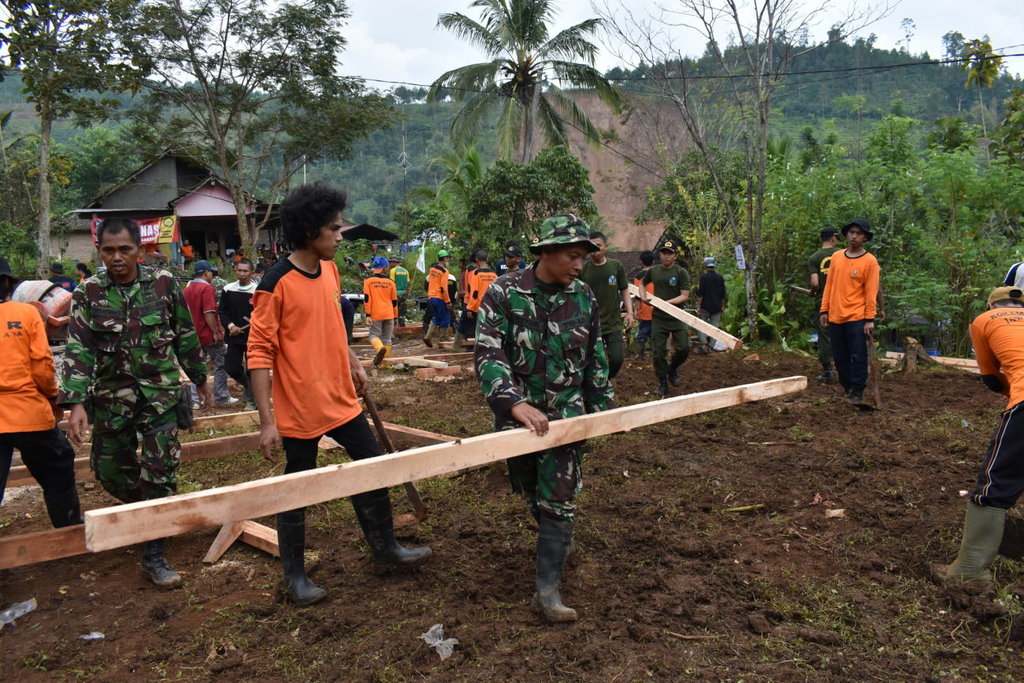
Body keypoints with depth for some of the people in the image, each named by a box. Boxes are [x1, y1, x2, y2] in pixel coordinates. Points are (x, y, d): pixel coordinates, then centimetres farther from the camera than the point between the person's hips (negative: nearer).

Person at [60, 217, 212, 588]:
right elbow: (78, 350, -9)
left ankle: (154, 556, 6)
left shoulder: (163, 283, -4)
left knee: (160, 472, -4)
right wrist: (76, 403, -19)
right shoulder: (89, 292, -4)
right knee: (111, 470, 10)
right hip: (112, 396, 2)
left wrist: (200, 378, 11)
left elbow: (185, 335, 5)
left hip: (161, 393, -1)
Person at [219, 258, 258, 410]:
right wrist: (230, 326, -10)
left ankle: (251, 401, 18)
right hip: (234, 337, 3)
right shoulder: (228, 289, 3)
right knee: (231, 368, 2)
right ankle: (248, 385, 32)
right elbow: (222, 312, 6)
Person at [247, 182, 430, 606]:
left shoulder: (329, 269, 4)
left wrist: (354, 364, 17)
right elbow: (259, 353, -17)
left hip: (342, 400, 7)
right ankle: (294, 575, 28)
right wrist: (267, 421, -20)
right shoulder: (277, 283, -17)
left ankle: (385, 548, 34)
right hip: (299, 408, -7)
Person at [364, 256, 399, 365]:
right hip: (389, 315, 2)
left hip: (375, 315, -2)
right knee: (387, 338, 9)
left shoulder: (368, 280, -1)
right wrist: (395, 317, 17)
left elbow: (367, 298, -8)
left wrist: (368, 315, -6)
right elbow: (395, 301, 9)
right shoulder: (390, 281, 5)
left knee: (374, 335, 4)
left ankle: (380, 348, -25)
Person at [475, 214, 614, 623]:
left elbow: (595, 360, 11)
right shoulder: (504, 294, -13)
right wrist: (515, 403, -33)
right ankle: (555, 539, 46)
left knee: (559, 501, -3)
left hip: (566, 414, 1)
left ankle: (547, 590, 5)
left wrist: (603, 406, 15)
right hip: (517, 414, -1)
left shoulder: (584, 299, -1)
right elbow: (488, 355, -20)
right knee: (530, 492, 16)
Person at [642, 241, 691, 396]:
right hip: (658, 318, 2)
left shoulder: (681, 272, -4)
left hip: (677, 317, -2)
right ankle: (662, 383, 17)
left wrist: (668, 302, -21)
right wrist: (644, 296, 4)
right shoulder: (653, 271, 6)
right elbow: (642, 284, 24)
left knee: (683, 348, -9)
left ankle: (673, 369, 22)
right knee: (658, 352, 3)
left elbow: (685, 296, -9)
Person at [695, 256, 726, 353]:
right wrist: (722, 306, 18)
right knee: (715, 325, 7)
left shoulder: (703, 276, -9)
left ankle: (703, 343, -10)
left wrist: (699, 306, -8)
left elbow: (700, 293, -12)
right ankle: (711, 345, 5)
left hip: (706, 306, -4)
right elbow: (723, 294, 10)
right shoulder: (720, 277, 6)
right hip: (717, 306, 4)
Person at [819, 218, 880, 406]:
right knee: (840, 357, 11)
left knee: (858, 356, -1)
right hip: (835, 317, 5)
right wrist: (824, 311, 8)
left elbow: (871, 292, -8)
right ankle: (847, 388, 25)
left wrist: (869, 319, -11)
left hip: (857, 318, -5)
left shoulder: (870, 261, -5)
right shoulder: (836, 256, 9)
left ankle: (857, 392, 8)